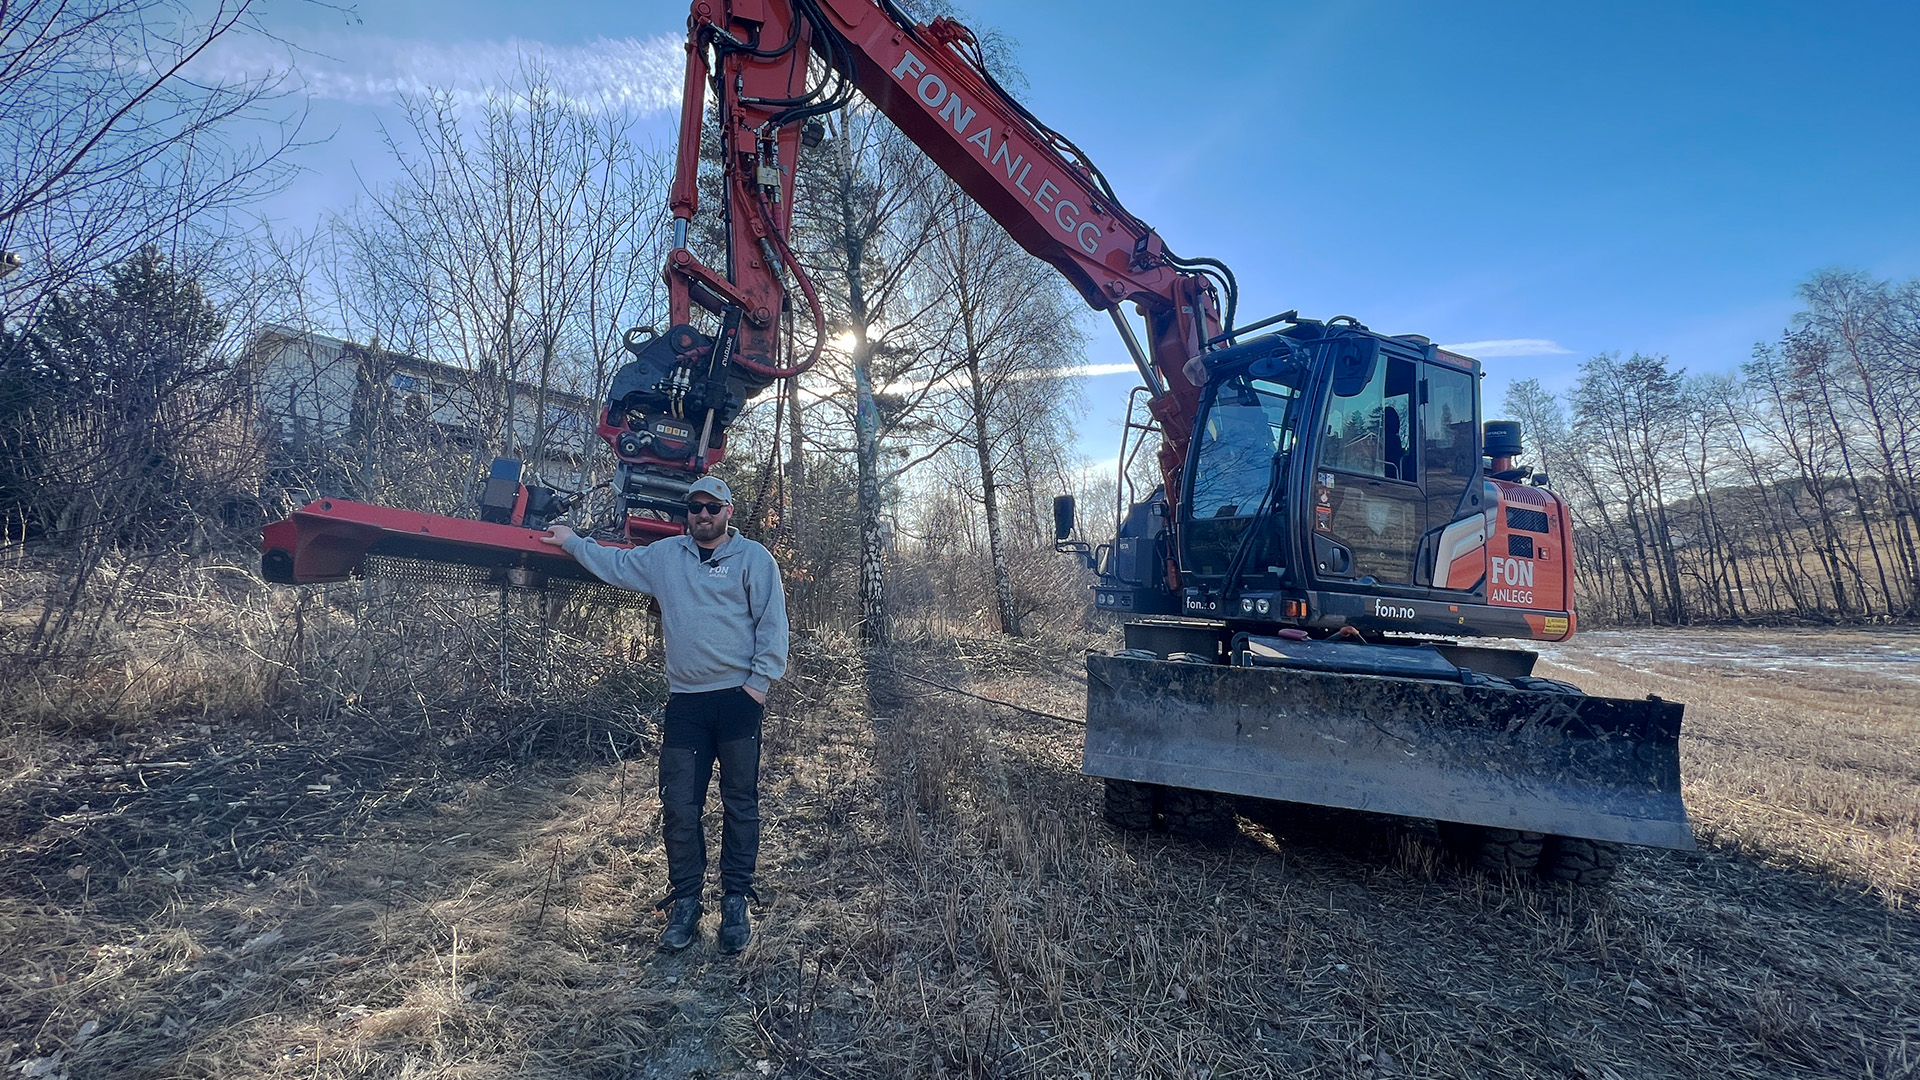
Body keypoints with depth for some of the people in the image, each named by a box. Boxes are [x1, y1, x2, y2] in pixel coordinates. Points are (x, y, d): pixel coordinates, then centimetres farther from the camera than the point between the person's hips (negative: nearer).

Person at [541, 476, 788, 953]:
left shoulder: (754, 558, -1)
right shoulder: (663, 555, 12)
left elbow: (773, 624, -4)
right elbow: (614, 564, 29)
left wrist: (760, 681, -9)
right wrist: (573, 541, 31)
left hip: (738, 697, -3)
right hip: (684, 701, 4)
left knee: (740, 803, 4)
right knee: (679, 807, 4)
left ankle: (735, 901, 15)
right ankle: (684, 902, 17)